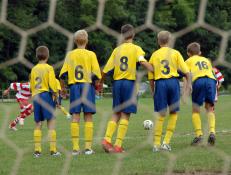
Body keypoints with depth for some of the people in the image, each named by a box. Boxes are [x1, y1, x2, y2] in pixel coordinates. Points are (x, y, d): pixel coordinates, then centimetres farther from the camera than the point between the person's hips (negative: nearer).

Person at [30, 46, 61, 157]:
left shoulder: (34, 69, 9)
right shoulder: (49, 68, -5)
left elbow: (31, 86, 12)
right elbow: (52, 84, -10)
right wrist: (55, 94, 2)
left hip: (36, 97, 5)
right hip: (46, 95, -5)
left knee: (38, 124, 8)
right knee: (51, 123, -3)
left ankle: (37, 150, 4)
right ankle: (53, 150, -9)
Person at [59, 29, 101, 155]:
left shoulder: (70, 55, 4)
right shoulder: (91, 54, -1)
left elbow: (63, 73, 1)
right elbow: (96, 74, -7)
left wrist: (62, 88, 12)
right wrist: (97, 85, 9)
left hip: (74, 86, 2)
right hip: (88, 86, -1)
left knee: (75, 117, 2)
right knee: (88, 117, 1)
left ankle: (75, 147, -3)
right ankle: (88, 147, -2)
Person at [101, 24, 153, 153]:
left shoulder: (117, 50, 9)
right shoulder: (136, 49, -1)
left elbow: (107, 69, 8)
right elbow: (142, 61, -19)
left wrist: (100, 83, 19)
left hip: (117, 83, 4)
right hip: (129, 83, -4)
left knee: (116, 114, 14)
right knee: (126, 115, -2)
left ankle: (107, 139, -2)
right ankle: (118, 145, -7)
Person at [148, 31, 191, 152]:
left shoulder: (154, 55, 8)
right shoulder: (175, 53, 6)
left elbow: (151, 76, 8)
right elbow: (186, 71, 0)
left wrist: (153, 90, 17)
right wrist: (188, 84, 7)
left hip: (160, 83, 1)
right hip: (173, 82, -1)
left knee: (160, 115, 3)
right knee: (173, 112, 9)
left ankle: (156, 144, 1)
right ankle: (166, 142, 0)